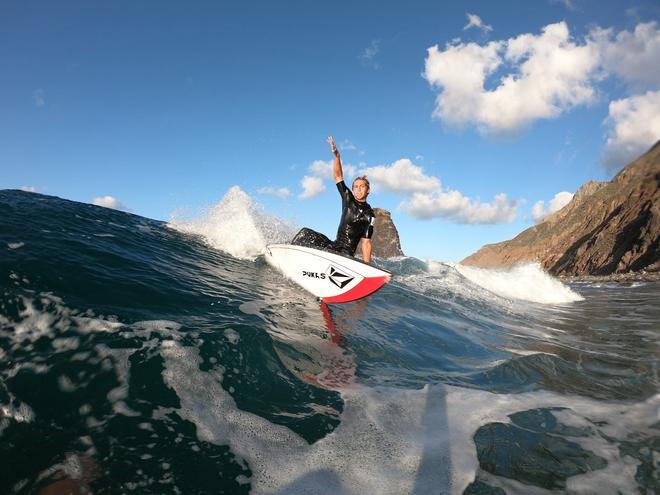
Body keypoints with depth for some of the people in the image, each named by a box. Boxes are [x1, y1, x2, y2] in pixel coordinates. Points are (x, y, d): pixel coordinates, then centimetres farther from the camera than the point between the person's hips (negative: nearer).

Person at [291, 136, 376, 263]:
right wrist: (336, 156, -11)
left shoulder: (369, 214, -8)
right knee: (305, 233, -2)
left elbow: (366, 243, -11)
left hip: (346, 252, -6)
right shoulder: (348, 199, 6)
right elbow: (338, 177, 3)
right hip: (333, 246, 6)